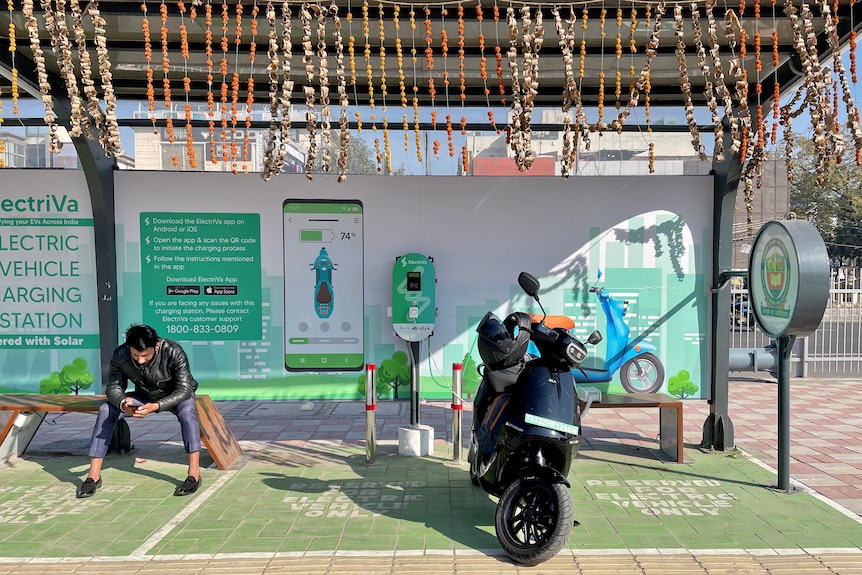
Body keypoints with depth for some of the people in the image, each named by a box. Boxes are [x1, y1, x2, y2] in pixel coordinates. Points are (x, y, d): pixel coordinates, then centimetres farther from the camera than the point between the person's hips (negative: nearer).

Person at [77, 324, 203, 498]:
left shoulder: (173, 352, -34)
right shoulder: (120, 355, -24)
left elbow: (184, 389, -33)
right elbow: (114, 388, -14)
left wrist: (155, 406, -48)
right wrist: (122, 403, -38)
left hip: (176, 395, -4)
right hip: (145, 396, 4)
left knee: (187, 411, -37)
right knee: (106, 410, -17)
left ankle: (194, 474, -33)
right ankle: (94, 475, -11)